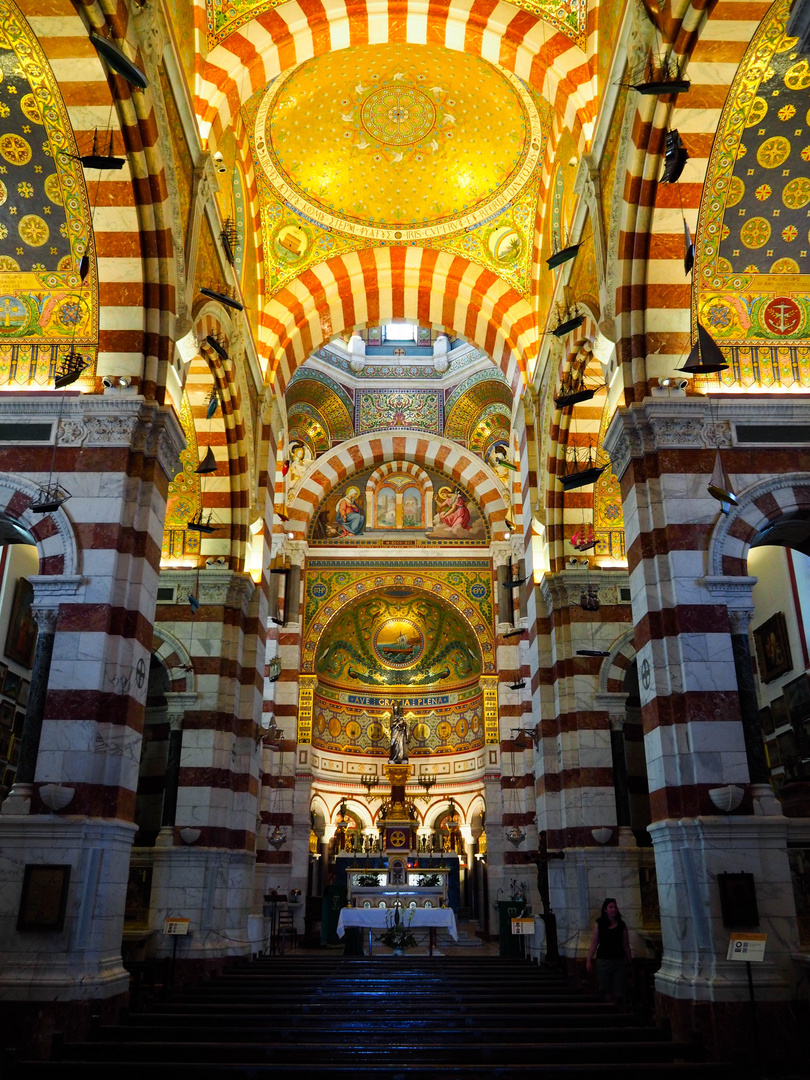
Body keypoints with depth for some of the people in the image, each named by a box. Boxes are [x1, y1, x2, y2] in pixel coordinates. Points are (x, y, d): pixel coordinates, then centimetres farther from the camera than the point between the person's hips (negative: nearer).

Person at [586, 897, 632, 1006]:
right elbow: (594, 943, 1)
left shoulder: (622, 925, 4)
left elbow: (626, 945, 8)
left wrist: (630, 962, 9)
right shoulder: (599, 924, 1)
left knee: (619, 993, -2)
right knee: (608, 993, 2)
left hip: (620, 960, 1)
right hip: (603, 960, -1)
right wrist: (589, 960, -2)